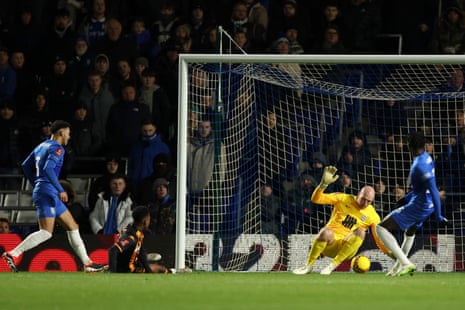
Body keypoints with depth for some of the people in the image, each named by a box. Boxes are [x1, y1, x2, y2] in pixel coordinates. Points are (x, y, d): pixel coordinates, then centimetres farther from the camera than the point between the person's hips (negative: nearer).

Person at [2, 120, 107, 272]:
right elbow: (48, 169, -24)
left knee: (73, 227, 10)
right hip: (47, 192, -10)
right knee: (46, 232, -16)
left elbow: (26, 165, 23)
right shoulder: (57, 148, -9)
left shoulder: (42, 146, 19)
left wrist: (36, 183, 29)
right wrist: (60, 190, -26)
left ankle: (87, 263, 8)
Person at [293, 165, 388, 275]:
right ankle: (309, 265, -20)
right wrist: (324, 184, -22)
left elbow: (379, 239, 9)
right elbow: (316, 199, -5)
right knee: (326, 231, -37)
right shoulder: (343, 199, 2)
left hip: (348, 249, 1)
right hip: (330, 242, -1)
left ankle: (333, 265, -25)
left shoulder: (373, 216, 5)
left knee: (360, 231, -30)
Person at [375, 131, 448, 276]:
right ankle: (398, 267, 52)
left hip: (418, 206, -10)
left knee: (381, 228, -9)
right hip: (427, 206, 10)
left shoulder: (419, 165, -24)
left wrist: (438, 215, -27)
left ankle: (405, 263, -17)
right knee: (409, 232, 36)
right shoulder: (427, 158, 5)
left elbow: (434, 190, -28)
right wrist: (406, 198, 24)